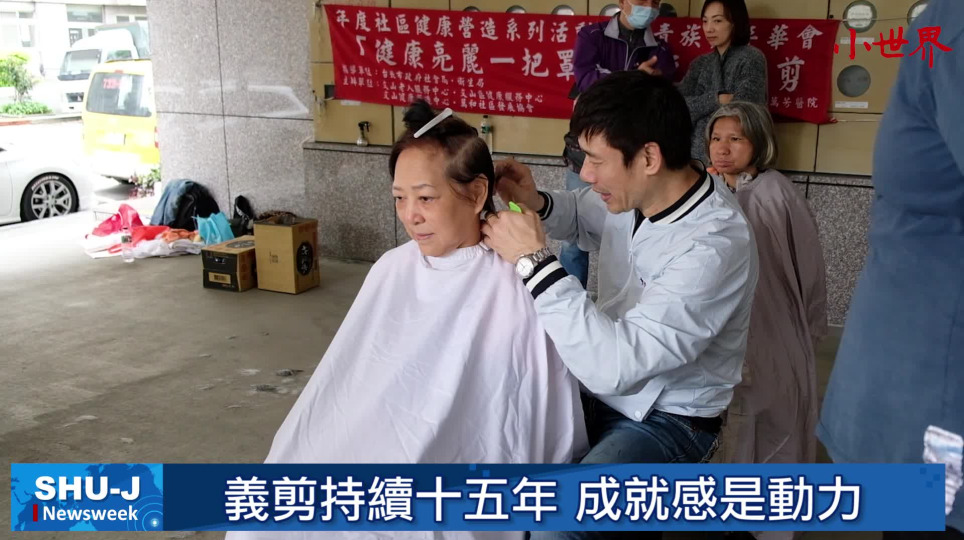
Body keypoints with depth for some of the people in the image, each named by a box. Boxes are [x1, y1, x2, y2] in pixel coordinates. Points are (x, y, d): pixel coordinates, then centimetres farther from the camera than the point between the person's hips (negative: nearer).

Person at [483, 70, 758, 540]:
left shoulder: (715, 247, -30)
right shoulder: (637, 194, -7)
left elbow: (614, 365, -35)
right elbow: (580, 215, 18)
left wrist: (535, 260, -31)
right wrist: (535, 205, -5)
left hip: (667, 421, -7)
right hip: (603, 388, 8)